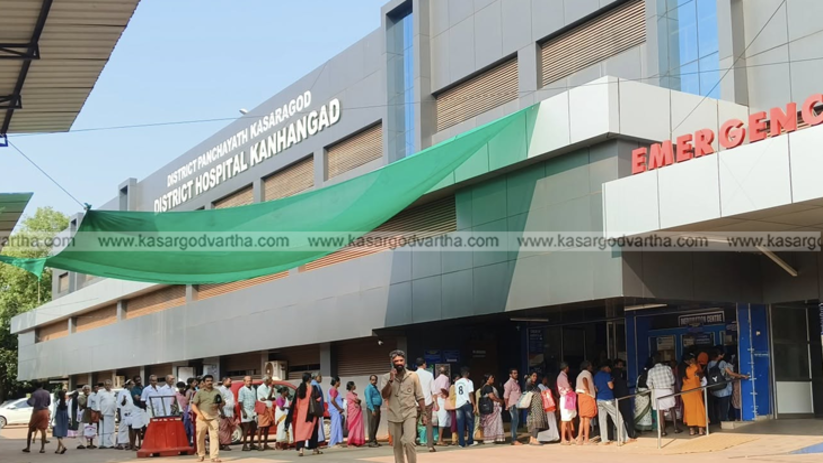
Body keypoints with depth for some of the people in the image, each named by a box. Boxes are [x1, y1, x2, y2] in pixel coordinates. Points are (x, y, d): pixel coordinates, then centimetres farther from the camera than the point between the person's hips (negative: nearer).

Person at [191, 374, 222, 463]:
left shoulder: (217, 392, 11)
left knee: (214, 436, -9)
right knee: (200, 437, 5)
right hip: (202, 417, -1)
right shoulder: (199, 392, 4)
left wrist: (218, 405, -7)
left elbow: (222, 403, 17)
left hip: (214, 417, 1)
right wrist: (199, 414, -16)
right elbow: (193, 405, 0)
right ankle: (201, 454, 21)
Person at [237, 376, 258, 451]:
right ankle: (245, 445, -6)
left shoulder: (253, 389, 15)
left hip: (253, 411, 7)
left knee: (254, 427, 8)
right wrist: (243, 412, -18)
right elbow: (240, 402, -10)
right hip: (246, 410, -7)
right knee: (246, 428, -9)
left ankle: (251, 444, 19)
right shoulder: (242, 390, -5)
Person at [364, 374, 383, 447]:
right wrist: (372, 410, -22)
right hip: (372, 408, -9)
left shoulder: (375, 388, 20)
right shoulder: (369, 388, -9)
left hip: (377, 408, 9)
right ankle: (371, 441, -9)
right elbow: (368, 400, -17)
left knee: (376, 425, 12)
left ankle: (374, 440, 18)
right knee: (372, 425, -9)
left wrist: (378, 409, 17)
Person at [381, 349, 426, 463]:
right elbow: (384, 395, -9)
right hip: (394, 416, 2)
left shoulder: (413, 376, 1)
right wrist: (391, 380, -19)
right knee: (397, 445, 8)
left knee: (409, 441, -18)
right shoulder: (386, 377, 2)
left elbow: (420, 397, 4)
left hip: (410, 414, -2)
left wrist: (424, 413, 1)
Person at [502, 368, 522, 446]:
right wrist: (506, 406, -12)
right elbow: (506, 395, -12)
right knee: (515, 421, -13)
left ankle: (514, 439, 15)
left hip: (517, 405, 9)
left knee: (515, 422, 10)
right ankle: (514, 440, -14)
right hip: (513, 405, -9)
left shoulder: (516, 382, 19)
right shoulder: (509, 383, -8)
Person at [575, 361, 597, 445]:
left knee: (582, 419, 9)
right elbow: (584, 379, -29)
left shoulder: (580, 374, 22)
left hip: (581, 396, 9)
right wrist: (587, 390, -25)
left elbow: (577, 387, 20)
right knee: (587, 419, -8)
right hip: (587, 396, -9)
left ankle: (579, 438, 4)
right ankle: (586, 440, -10)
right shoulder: (587, 373, -5)